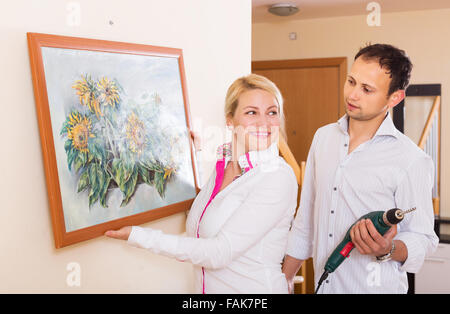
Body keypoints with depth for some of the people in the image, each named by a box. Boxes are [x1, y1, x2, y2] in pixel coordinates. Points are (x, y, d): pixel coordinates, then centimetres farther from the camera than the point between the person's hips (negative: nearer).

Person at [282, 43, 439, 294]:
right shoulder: (323, 137, 1)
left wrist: (388, 250, -28)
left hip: (378, 287, -5)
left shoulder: (412, 161, -15)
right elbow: (306, 219, 7)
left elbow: (423, 238, -9)